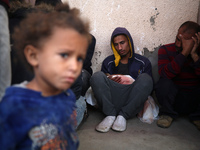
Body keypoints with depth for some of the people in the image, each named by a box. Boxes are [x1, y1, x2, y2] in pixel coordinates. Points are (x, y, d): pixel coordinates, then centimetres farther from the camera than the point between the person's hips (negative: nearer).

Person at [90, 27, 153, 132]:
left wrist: (132, 83, -7)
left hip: (132, 103, -1)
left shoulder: (143, 62, 18)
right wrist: (109, 80, -5)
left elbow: (148, 85, 11)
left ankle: (122, 116, -24)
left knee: (145, 78, -26)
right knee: (97, 76, -20)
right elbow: (100, 82, 17)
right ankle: (110, 115, -24)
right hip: (111, 101, 1)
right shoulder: (108, 62, 22)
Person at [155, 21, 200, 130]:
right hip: (173, 99, -1)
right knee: (164, 83, -31)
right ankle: (168, 114, -1)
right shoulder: (166, 50, -7)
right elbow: (165, 74, -27)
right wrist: (184, 53, -31)